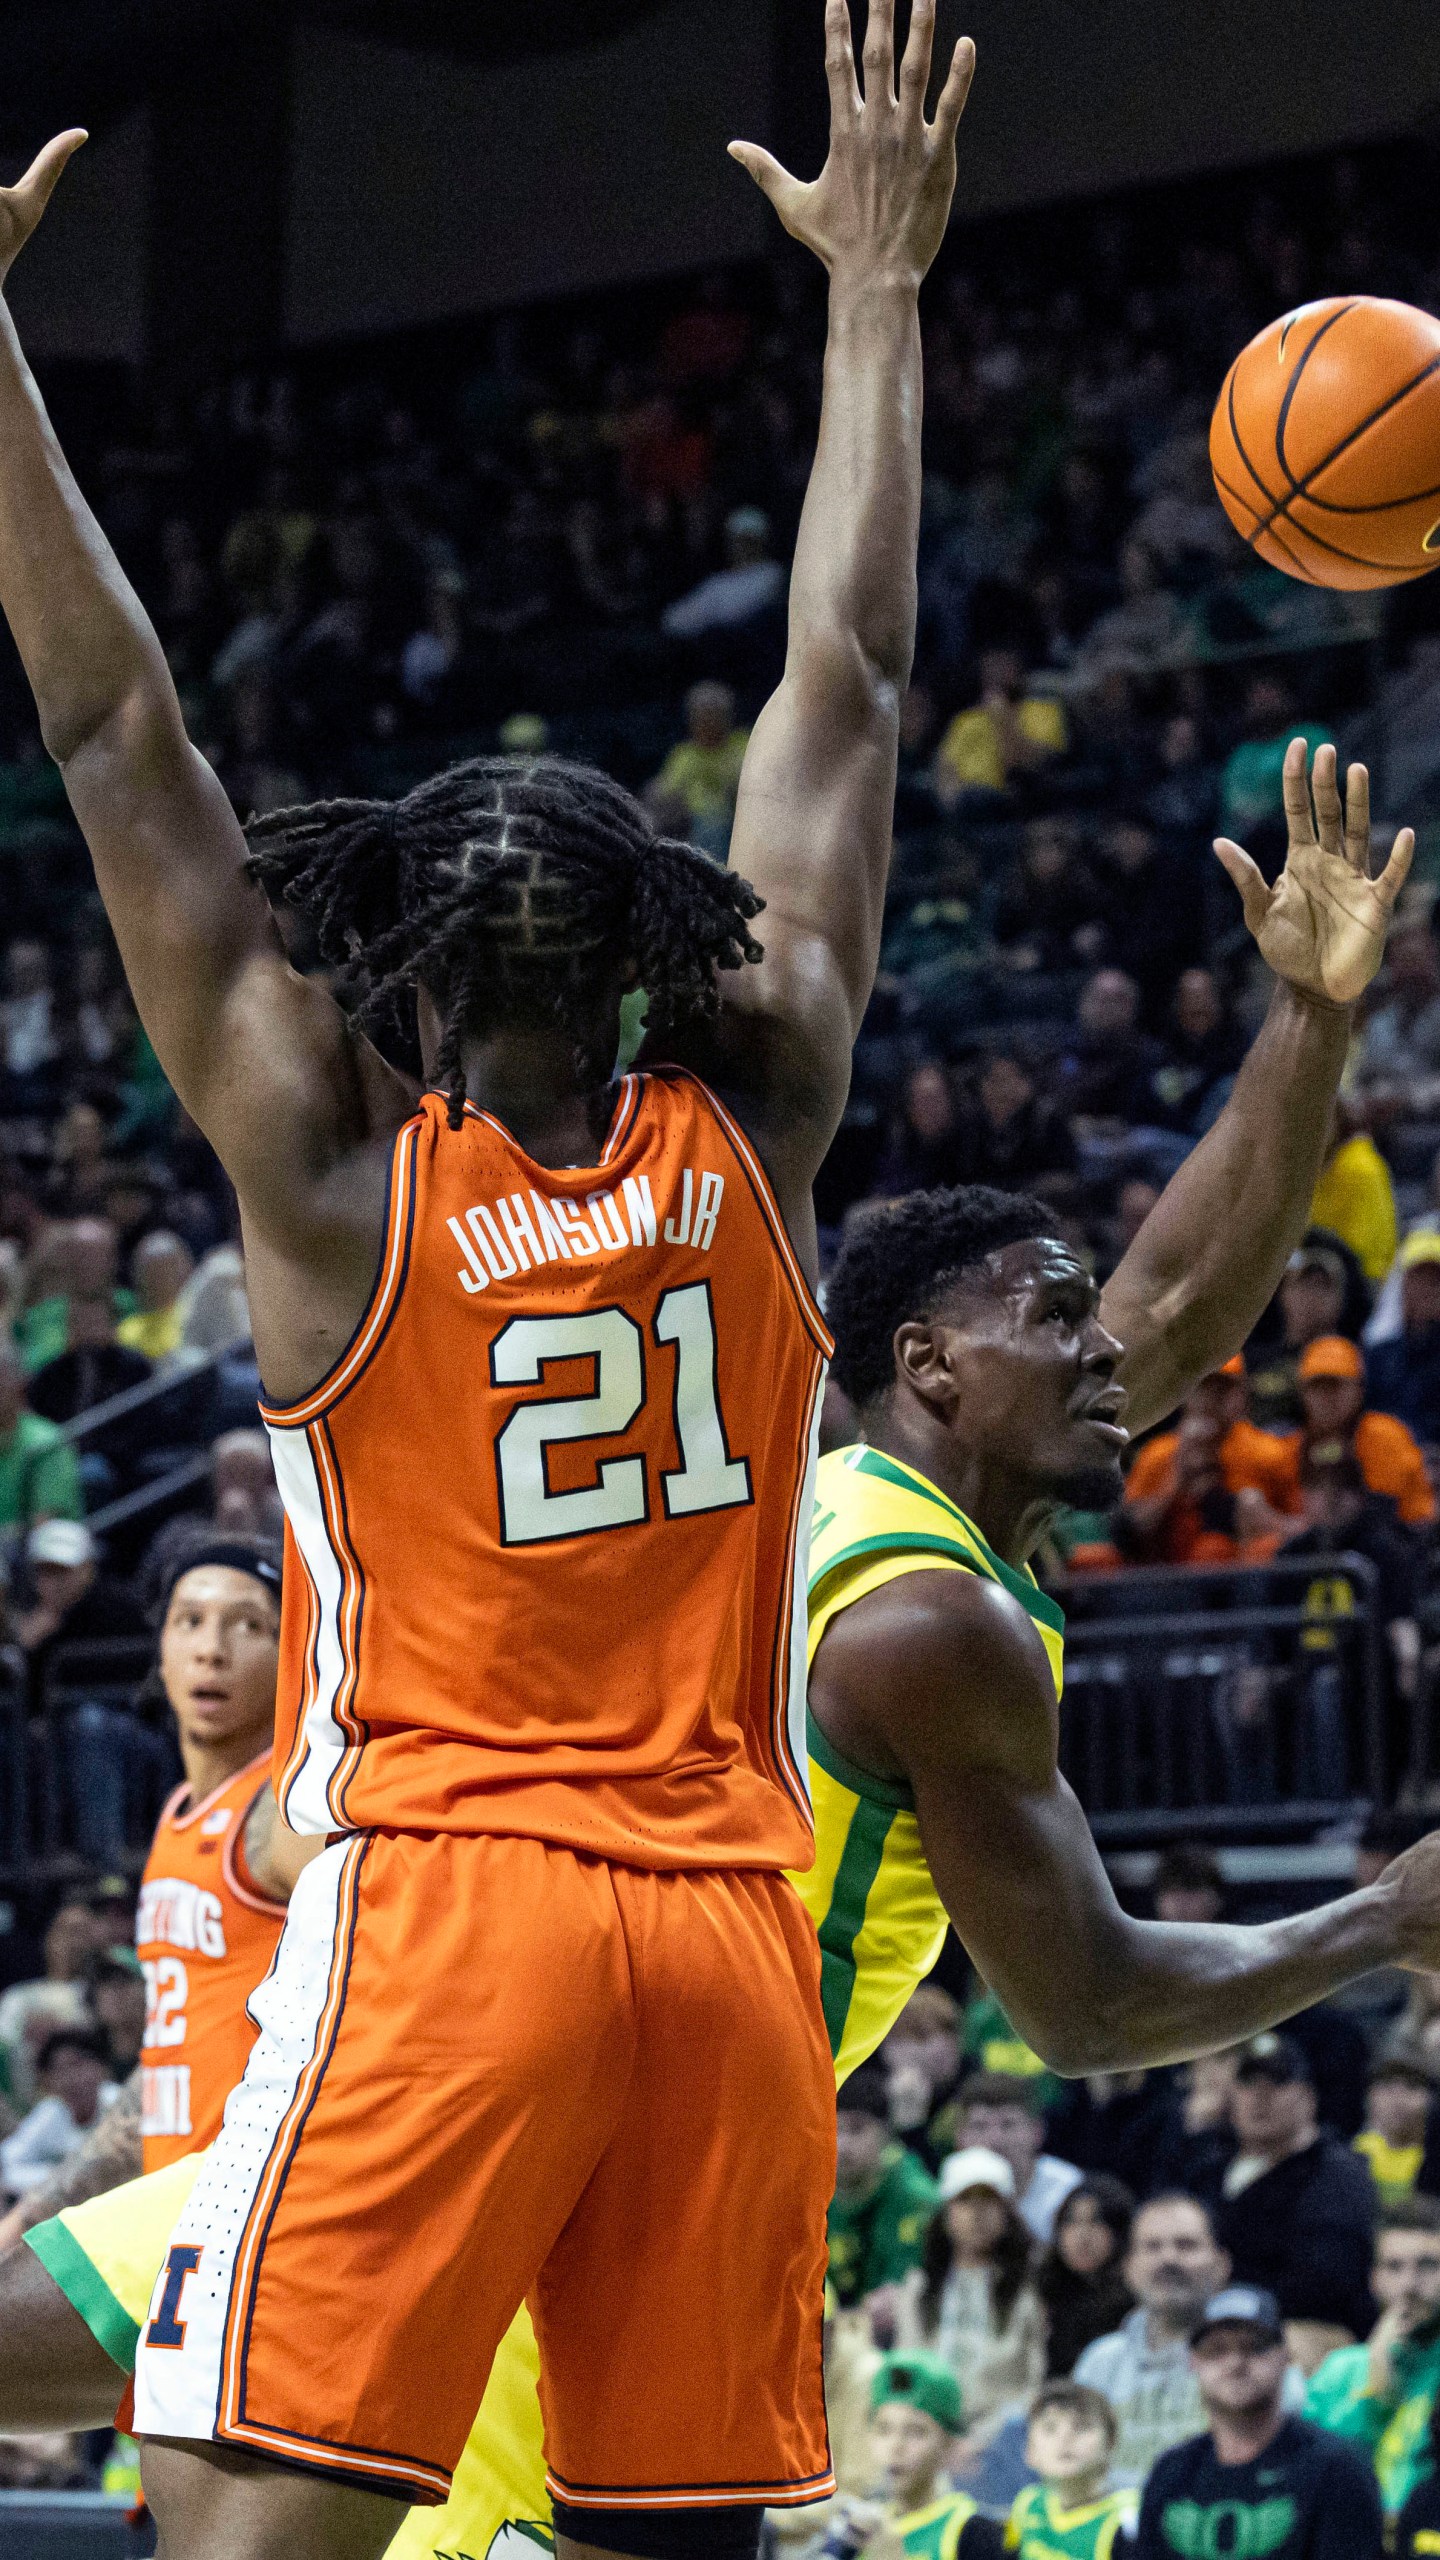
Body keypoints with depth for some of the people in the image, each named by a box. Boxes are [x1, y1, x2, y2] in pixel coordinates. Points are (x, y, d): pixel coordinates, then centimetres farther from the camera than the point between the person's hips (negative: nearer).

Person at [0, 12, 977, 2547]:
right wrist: (875, 287, 21)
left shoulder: (335, 1166, -2)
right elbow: (846, 697, 13)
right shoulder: (750, 1136, 6)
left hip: (440, 1904, -4)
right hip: (731, 1917, 4)